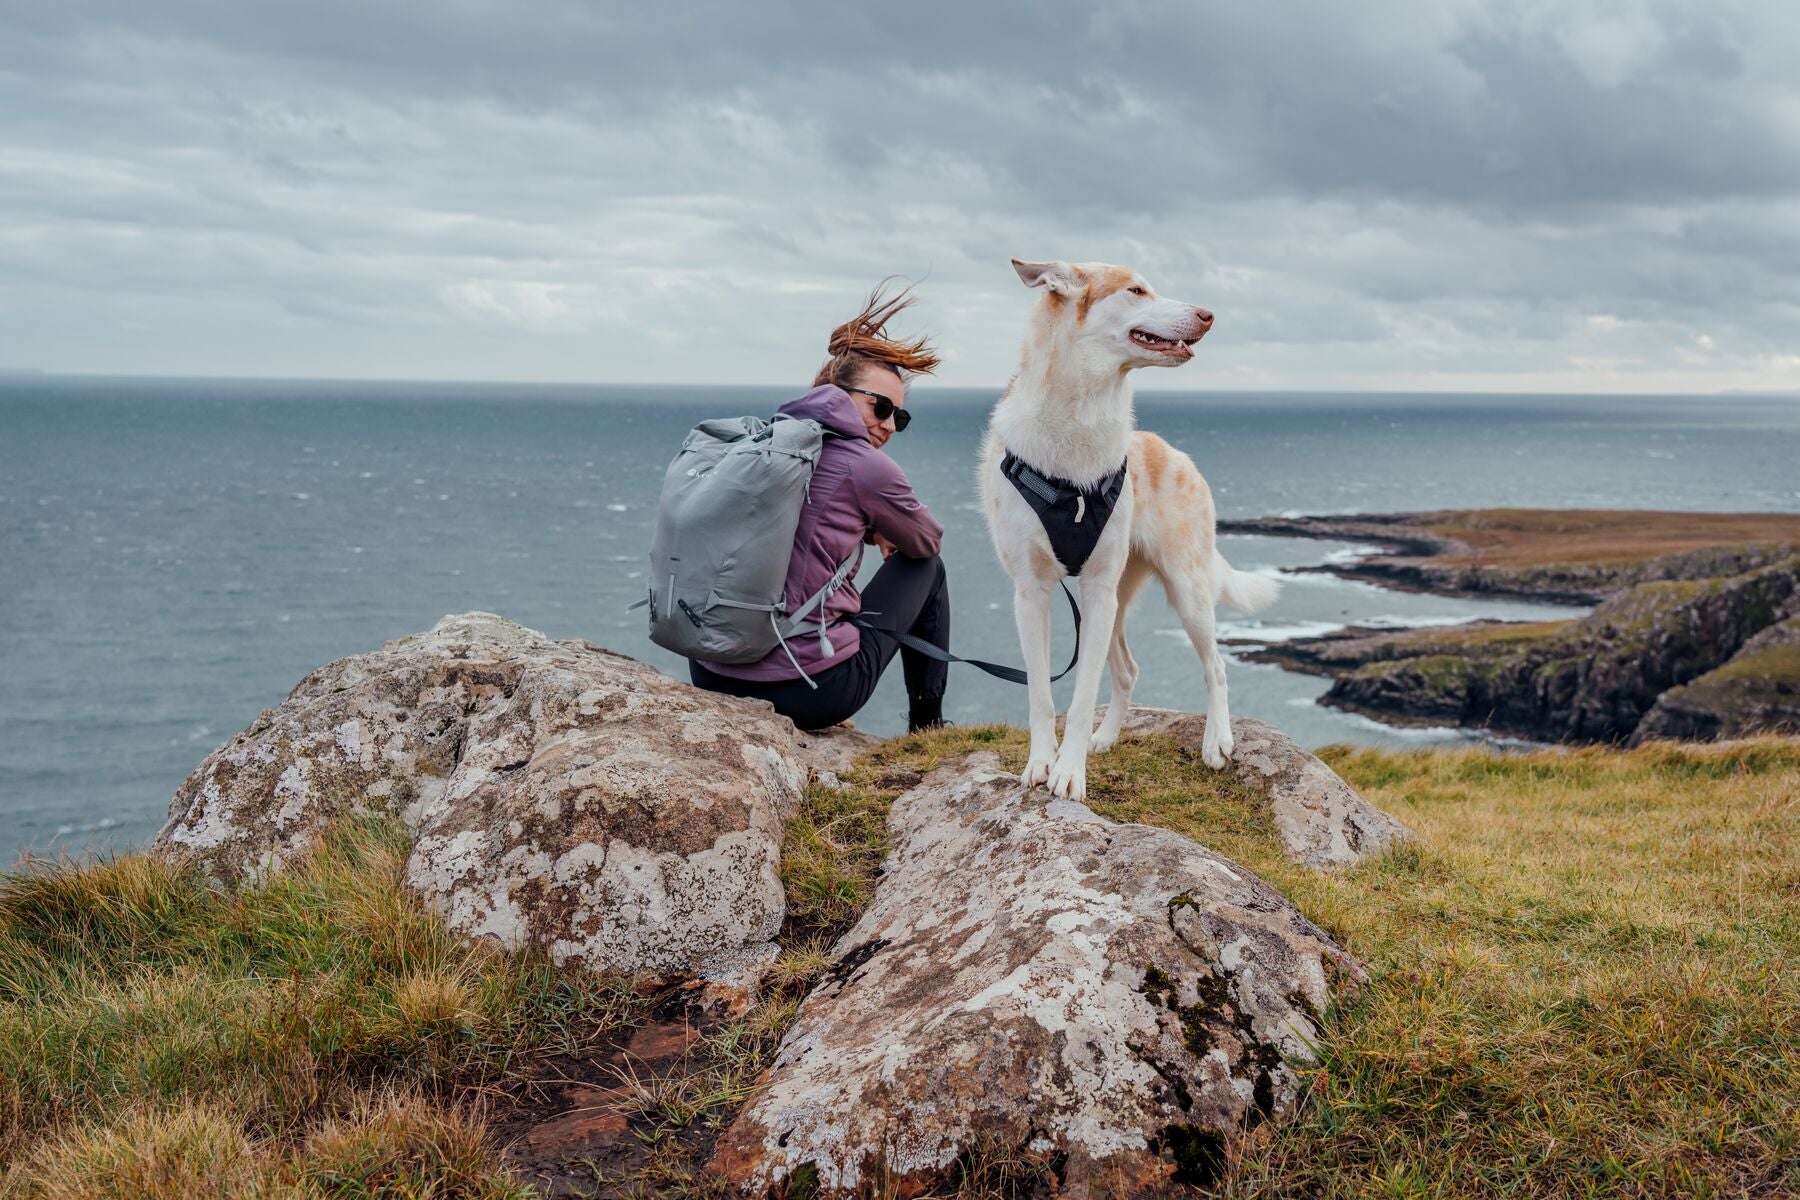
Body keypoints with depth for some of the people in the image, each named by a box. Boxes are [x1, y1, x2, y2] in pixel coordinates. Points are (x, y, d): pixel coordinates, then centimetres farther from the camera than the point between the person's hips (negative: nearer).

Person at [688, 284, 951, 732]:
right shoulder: (865, 467, -8)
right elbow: (927, 541, 13)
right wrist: (885, 531, 32)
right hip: (811, 692, -6)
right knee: (927, 567, 19)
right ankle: (928, 723, 30)